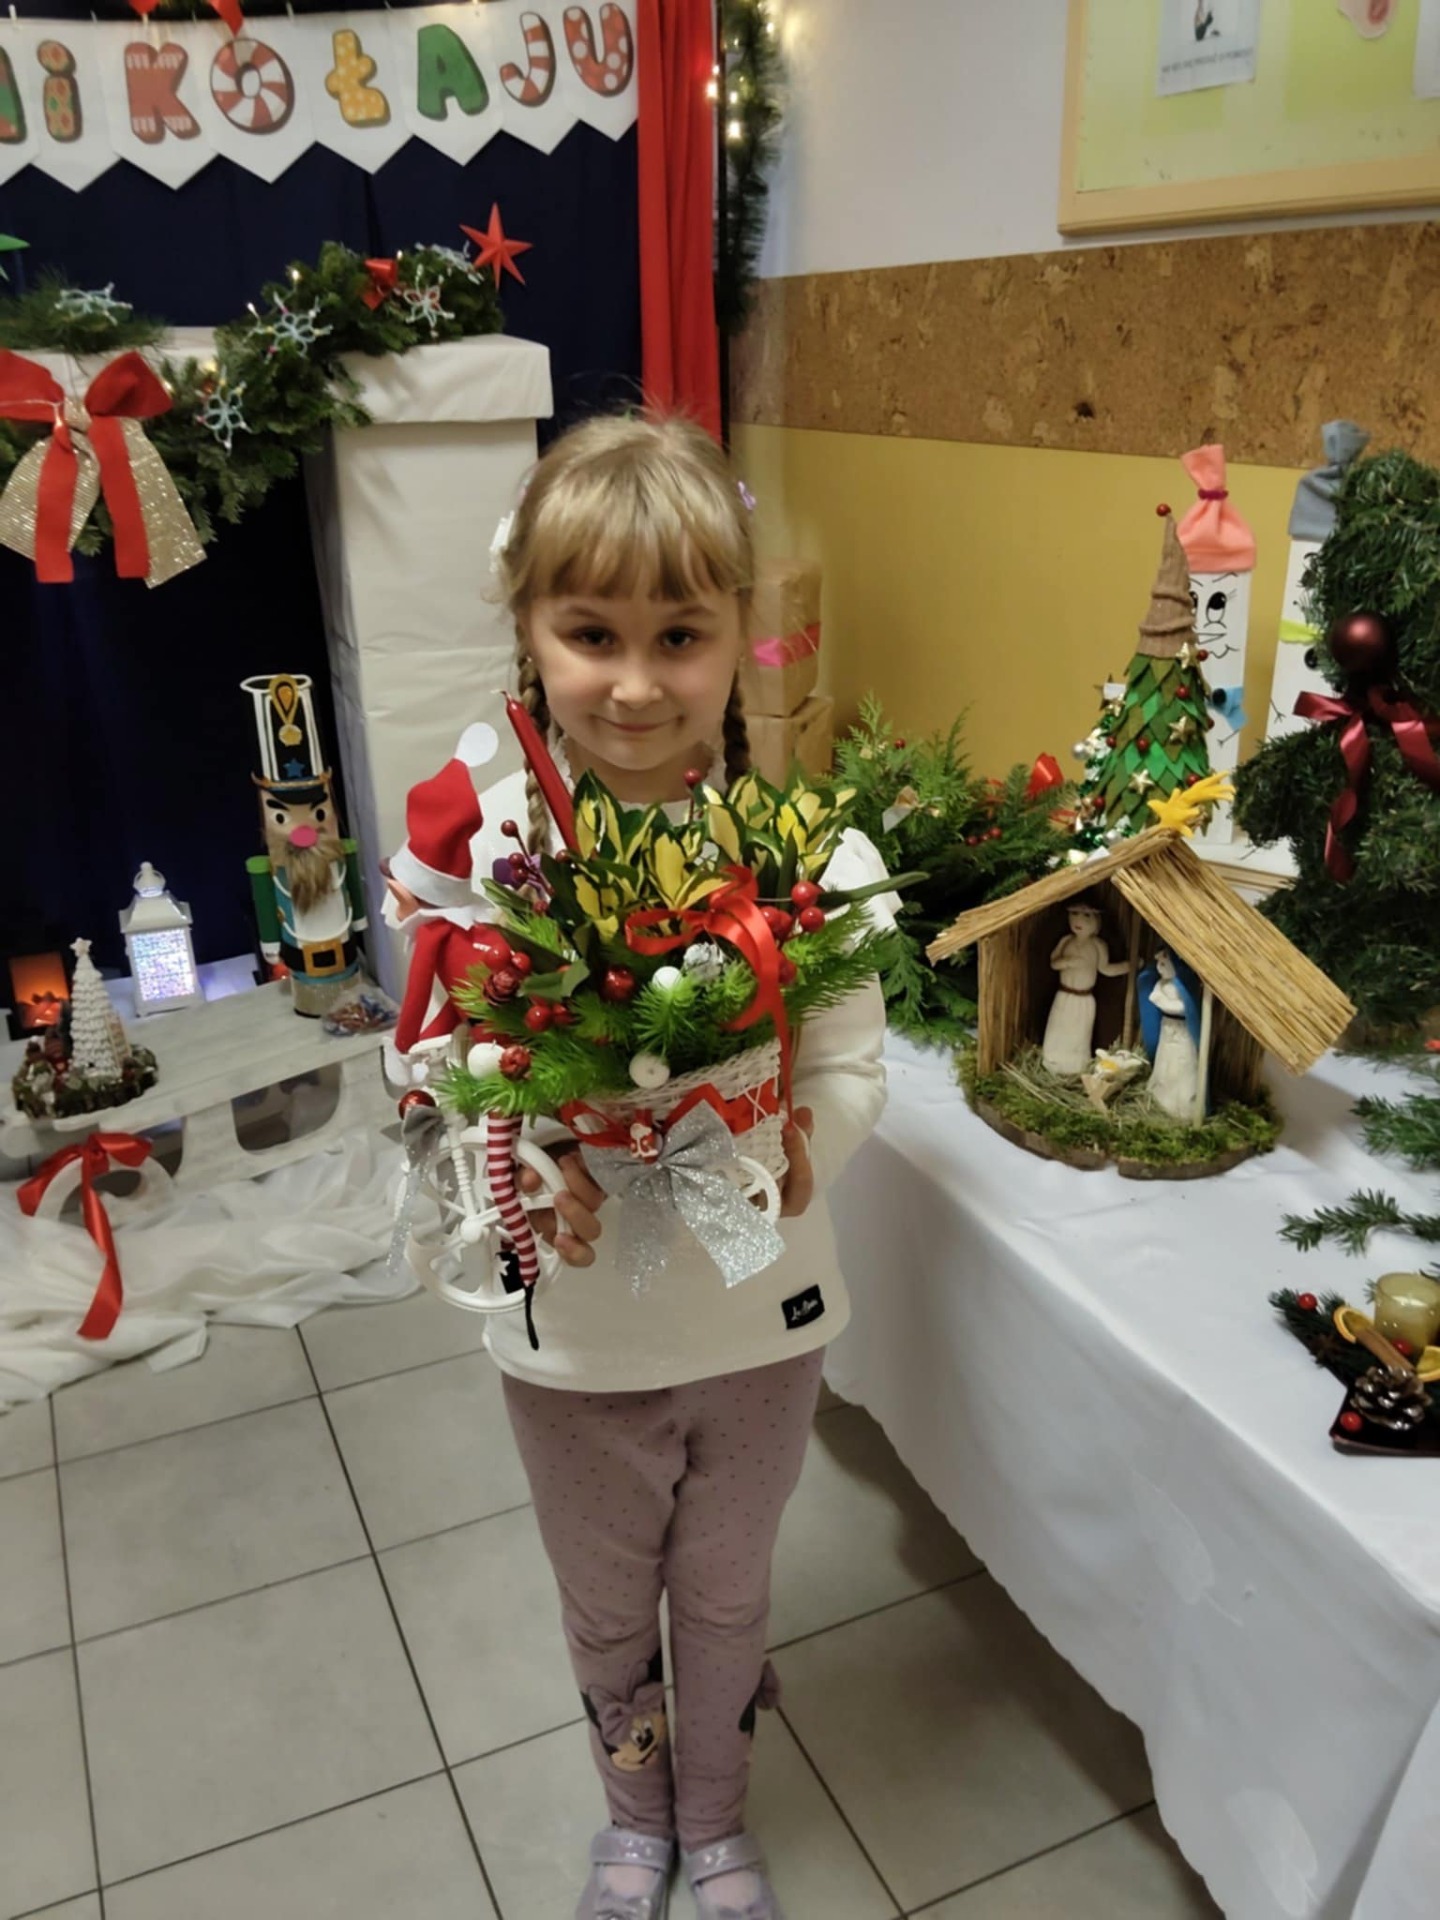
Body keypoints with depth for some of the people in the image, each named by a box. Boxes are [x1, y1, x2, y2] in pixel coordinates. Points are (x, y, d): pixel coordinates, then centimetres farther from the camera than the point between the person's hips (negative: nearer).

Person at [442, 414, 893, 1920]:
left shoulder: (810, 849, -18)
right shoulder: (476, 850, -17)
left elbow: (851, 1068, -12)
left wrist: (801, 1146, -31)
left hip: (760, 1319, 0)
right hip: (573, 1332, 1)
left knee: (725, 1596, 26)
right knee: (605, 1606, 26)